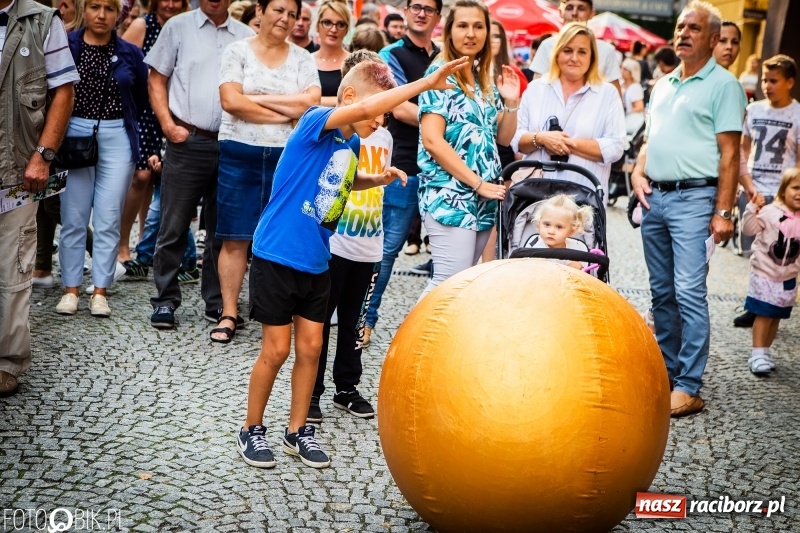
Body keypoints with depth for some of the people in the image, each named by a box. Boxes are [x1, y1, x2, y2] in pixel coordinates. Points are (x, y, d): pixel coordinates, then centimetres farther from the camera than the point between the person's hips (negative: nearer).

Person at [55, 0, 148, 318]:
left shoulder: (129, 53, 4)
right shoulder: (66, 45, -2)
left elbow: (141, 96, 16)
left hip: (117, 140, 1)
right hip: (74, 136, -1)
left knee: (108, 220, 1)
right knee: (73, 219, 3)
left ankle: (100, 291, 8)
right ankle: (71, 289, 12)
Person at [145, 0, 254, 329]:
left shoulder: (246, 37, 9)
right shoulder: (178, 27, 5)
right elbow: (157, 80, 5)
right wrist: (168, 125, -7)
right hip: (187, 141, -2)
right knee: (174, 227, 1)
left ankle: (216, 301, 20)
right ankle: (166, 300, 11)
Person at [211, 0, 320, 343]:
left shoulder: (302, 58, 9)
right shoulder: (237, 51, 4)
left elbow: (310, 103, -6)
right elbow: (231, 101, -9)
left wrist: (257, 98, -7)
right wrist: (285, 113, -7)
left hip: (286, 157, 1)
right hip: (239, 154, -1)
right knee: (235, 238, 1)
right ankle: (229, 313, 9)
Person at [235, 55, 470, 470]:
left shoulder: (351, 144, 6)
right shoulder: (316, 122, -16)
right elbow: (364, 107, -35)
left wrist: (380, 179, 9)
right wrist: (428, 82, -35)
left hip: (316, 262, 7)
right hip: (277, 256, -7)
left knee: (310, 347, 10)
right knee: (276, 350, 1)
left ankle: (297, 430, 25)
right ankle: (251, 429, 20)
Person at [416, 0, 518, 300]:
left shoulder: (486, 80, 15)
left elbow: (503, 138, 18)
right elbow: (432, 140, -16)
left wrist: (511, 103, 0)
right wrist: (477, 183, -15)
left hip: (484, 199, 8)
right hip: (449, 196, -8)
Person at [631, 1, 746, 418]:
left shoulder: (722, 84, -4)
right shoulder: (663, 85, 17)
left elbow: (729, 153, -9)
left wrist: (723, 212, -15)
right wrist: (638, 173, 4)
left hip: (694, 199, -7)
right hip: (655, 197, 7)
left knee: (689, 293, -11)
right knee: (662, 292, 11)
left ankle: (689, 387, -7)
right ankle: (666, 372, 22)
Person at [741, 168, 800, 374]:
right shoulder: (770, 211, -13)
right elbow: (749, 229, -17)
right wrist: (753, 209, -28)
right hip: (765, 274, -5)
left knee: (777, 316, 12)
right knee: (764, 315, -5)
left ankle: (766, 351, 23)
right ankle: (758, 355, 0)